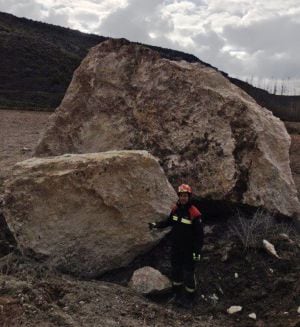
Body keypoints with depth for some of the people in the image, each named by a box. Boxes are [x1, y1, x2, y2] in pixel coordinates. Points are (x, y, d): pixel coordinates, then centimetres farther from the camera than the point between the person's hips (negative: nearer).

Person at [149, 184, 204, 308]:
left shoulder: (194, 214, -22)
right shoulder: (175, 209, -3)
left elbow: (199, 234, -17)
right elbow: (169, 221, 16)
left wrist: (197, 251, -18)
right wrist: (156, 224, 3)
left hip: (189, 250, -6)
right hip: (176, 248, 6)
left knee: (188, 274, 5)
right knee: (176, 271, 17)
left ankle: (189, 298, 24)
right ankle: (178, 295, 36)